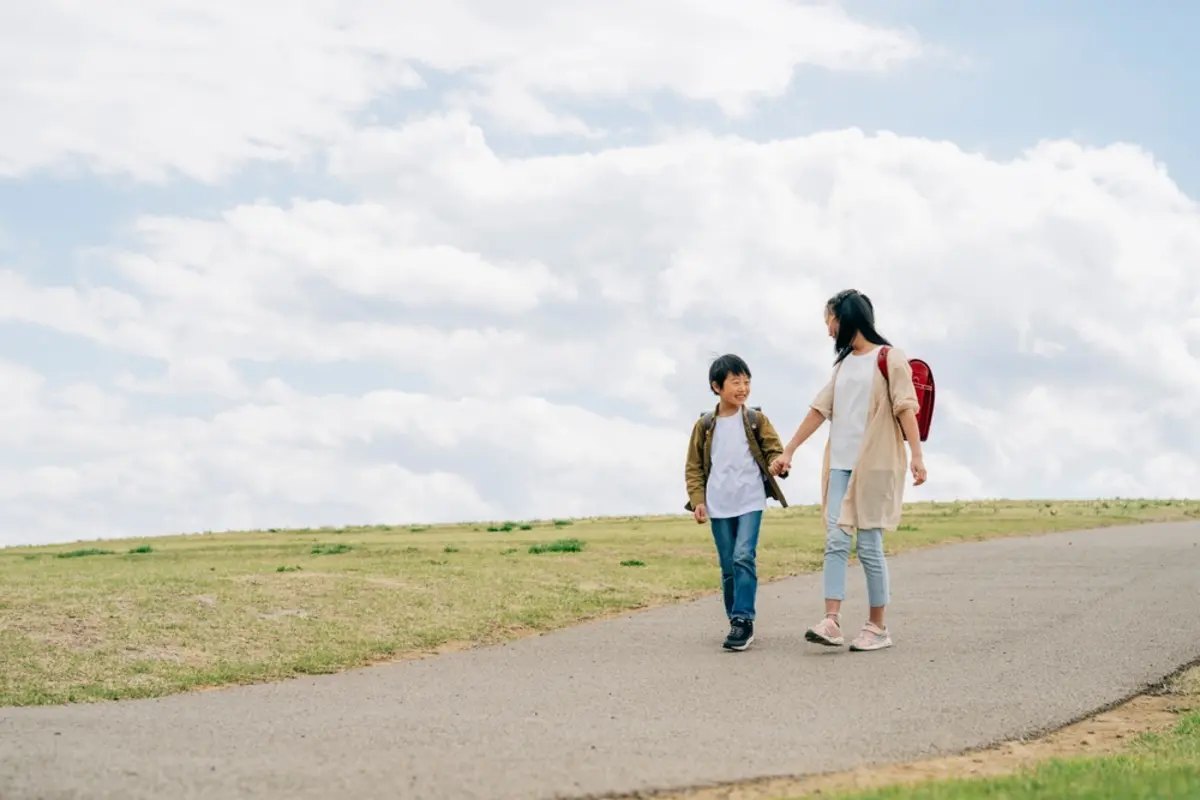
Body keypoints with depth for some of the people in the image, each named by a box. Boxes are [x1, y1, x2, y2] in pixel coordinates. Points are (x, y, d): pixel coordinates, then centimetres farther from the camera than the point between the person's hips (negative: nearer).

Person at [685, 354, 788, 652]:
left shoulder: (756, 420, 3)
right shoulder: (704, 425, 5)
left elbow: (775, 450, 5)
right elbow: (694, 466, 9)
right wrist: (697, 500, -2)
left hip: (750, 502, -2)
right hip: (718, 506, 2)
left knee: (743, 558, -16)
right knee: (728, 566, 6)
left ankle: (743, 620, -14)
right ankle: (738, 623, 16)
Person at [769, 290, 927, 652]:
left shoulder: (890, 358, -1)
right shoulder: (843, 364, 18)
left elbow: (905, 408, -10)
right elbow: (820, 409, 19)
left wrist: (916, 455, -20)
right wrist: (788, 451, 17)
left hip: (874, 464, -6)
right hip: (839, 464, 6)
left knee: (869, 545, -4)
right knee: (836, 541, -5)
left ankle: (878, 626, 5)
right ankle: (831, 621, -11)